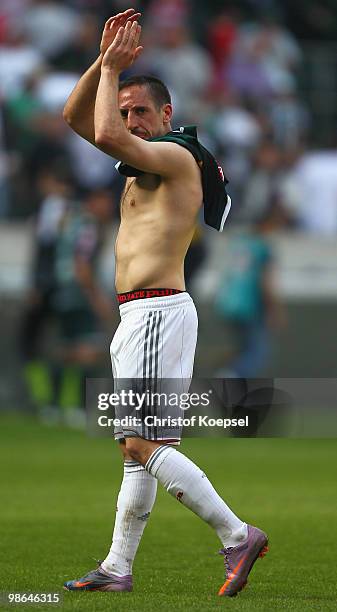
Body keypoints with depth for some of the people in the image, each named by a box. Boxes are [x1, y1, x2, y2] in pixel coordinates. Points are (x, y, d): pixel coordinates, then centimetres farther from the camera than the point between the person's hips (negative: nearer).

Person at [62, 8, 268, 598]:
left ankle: (237, 535, -16)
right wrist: (106, 61, 9)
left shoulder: (176, 156, -9)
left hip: (157, 310, -10)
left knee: (143, 444, -15)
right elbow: (76, 117, 22)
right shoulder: (144, 161, 18)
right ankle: (117, 567, 11)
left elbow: (106, 136, -24)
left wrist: (112, 69, -11)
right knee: (136, 446, 9)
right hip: (138, 315, 10)